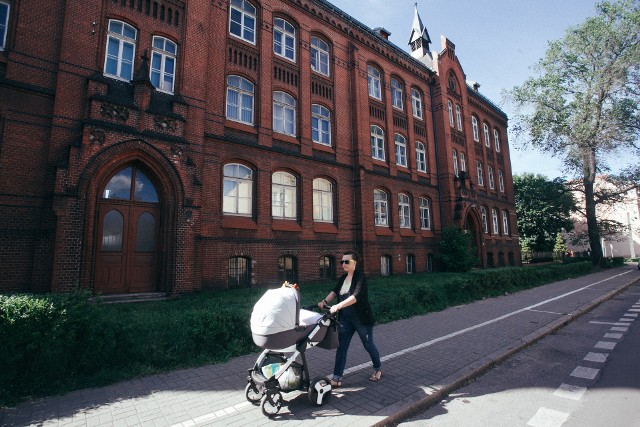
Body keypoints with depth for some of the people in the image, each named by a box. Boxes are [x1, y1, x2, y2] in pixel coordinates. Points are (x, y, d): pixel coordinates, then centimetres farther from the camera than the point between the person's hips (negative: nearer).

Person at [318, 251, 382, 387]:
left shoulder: (360, 277, -17)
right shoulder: (343, 278, 7)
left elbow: (356, 296, -30)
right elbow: (335, 291, 2)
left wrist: (338, 306, -39)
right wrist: (325, 301, -16)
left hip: (362, 319, -6)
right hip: (345, 319, 6)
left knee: (368, 345, 13)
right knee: (341, 347, 3)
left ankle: (378, 368, 38)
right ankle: (337, 378, 10)